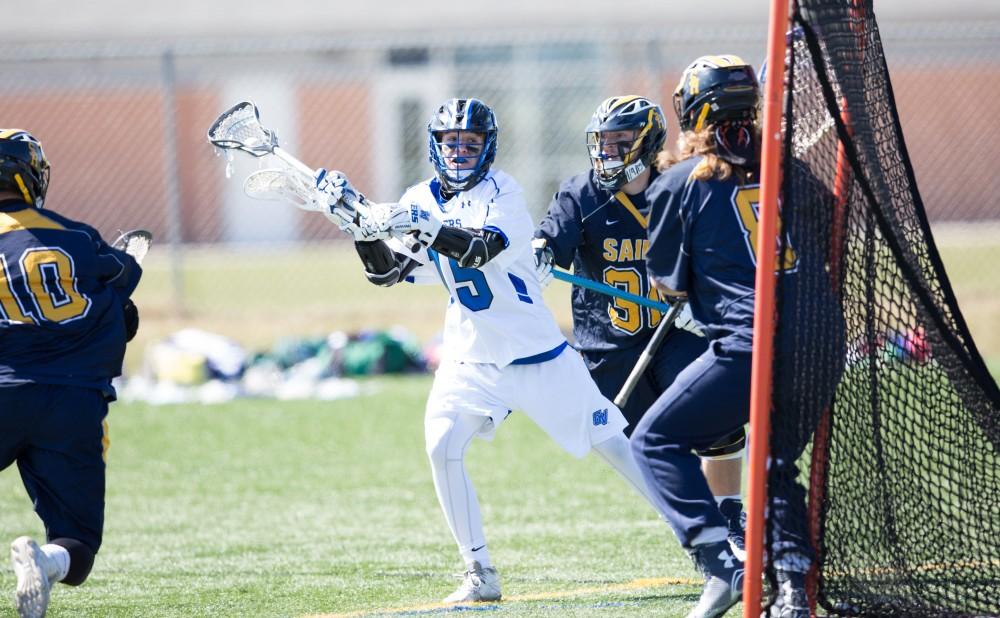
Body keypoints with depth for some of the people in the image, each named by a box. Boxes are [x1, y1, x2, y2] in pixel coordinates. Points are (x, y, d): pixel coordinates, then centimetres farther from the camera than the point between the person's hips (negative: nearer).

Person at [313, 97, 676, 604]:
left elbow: (480, 249, -30)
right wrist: (360, 218, -11)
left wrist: (425, 227, -45)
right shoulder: (422, 200, 5)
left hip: (537, 352, -4)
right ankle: (480, 575, -10)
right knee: (442, 447, -17)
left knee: (611, 443, -1)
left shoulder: (502, 192, -12)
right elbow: (386, 272, 4)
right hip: (469, 358, 4)